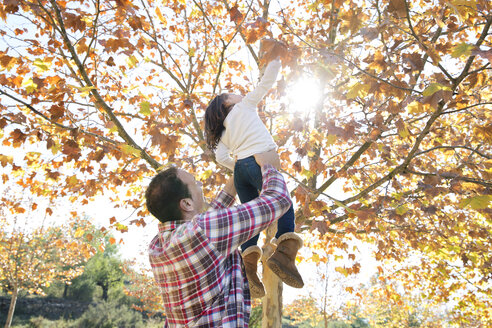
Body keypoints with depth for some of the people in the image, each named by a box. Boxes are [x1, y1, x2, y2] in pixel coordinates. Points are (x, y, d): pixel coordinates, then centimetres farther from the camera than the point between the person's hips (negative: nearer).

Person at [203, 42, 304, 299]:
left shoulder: (223, 133, 28)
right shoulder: (245, 105, 19)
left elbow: (221, 158, 12)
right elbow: (265, 84, 20)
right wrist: (274, 66, 36)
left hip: (240, 168, 6)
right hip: (260, 160, -5)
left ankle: (249, 265, -17)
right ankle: (284, 251, -39)